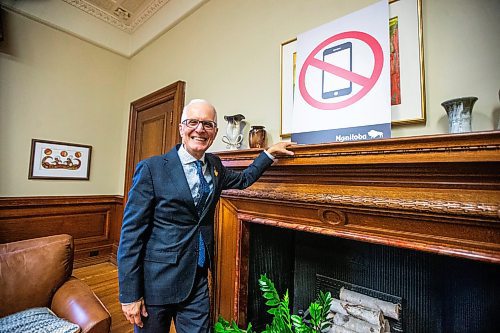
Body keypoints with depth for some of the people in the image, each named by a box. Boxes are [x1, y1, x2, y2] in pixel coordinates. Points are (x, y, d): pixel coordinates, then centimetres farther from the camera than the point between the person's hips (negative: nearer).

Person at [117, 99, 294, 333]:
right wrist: (130, 295, -10)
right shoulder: (152, 168, -14)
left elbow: (244, 179, 19)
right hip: (157, 280, -3)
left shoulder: (214, 165, 2)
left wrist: (270, 153, 14)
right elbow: (131, 233, -12)